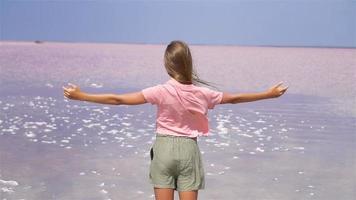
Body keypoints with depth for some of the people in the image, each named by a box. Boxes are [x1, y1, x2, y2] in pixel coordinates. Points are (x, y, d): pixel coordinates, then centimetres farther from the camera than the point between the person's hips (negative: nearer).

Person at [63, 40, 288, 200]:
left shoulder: (161, 92, -13)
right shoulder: (202, 94, -6)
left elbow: (118, 99, -13)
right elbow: (234, 98, 6)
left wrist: (81, 96, -6)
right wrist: (268, 94, 20)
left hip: (164, 149, -1)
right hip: (188, 150, 1)